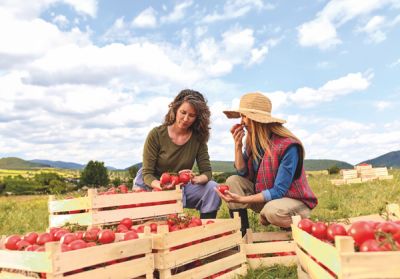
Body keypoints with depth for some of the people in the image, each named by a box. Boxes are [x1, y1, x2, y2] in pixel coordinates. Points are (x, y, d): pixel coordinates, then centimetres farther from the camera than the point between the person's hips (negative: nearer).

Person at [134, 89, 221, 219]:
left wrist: (196, 179, -30)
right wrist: (162, 186, -33)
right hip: (154, 186, -3)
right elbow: (147, 174, -12)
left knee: (212, 188, -21)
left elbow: (207, 172, -6)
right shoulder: (156, 134, -12)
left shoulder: (198, 138, -4)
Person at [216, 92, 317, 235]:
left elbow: (278, 191, -26)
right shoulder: (253, 141, -5)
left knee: (273, 210, -37)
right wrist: (238, 144, -13)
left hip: (295, 202, -6)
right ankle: (242, 235, -11)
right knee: (233, 181, -11)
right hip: (265, 197, 6)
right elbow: (242, 173, 0)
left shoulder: (288, 146, -26)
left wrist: (241, 199, -32)